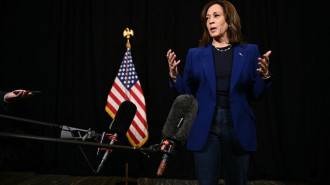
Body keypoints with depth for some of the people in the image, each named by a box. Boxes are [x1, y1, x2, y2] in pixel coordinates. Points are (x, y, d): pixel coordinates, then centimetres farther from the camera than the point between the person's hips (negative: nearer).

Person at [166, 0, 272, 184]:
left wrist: (265, 76, -13)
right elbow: (187, 93, 6)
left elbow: (255, 94, 6)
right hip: (205, 129, 0)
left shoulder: (250, 52, 7)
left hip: (238, 128, 0)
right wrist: (174, 75, -10)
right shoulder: (195, 54, 8)